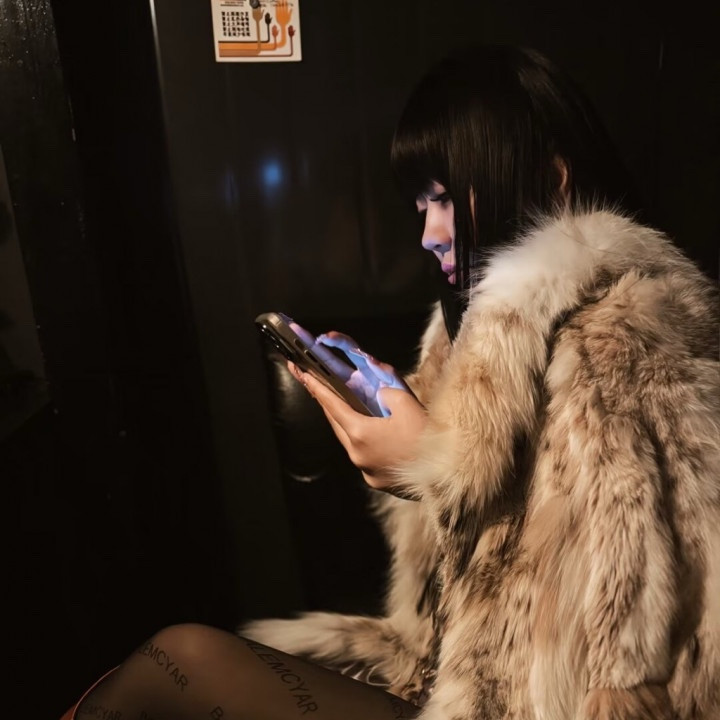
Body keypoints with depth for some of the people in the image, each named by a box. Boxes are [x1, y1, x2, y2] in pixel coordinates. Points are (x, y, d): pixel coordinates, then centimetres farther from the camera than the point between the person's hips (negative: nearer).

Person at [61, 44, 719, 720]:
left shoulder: (613, 340, -22)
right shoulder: (522, 311, 5)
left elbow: (618, 658, -24)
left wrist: (433, 466, -23)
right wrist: (377, 399, -6)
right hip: (454, 664, 7)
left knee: (181, 661, -13)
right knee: (188, 652, -2)